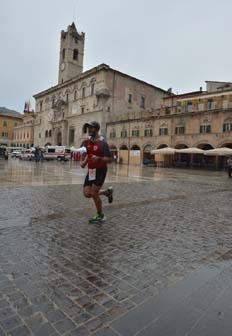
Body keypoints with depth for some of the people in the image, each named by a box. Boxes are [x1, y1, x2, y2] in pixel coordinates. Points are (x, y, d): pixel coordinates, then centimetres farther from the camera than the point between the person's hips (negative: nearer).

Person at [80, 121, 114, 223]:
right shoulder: (87, 142, 6)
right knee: (87, 193, 3)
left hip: (100, 170, -7)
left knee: (94, 194, -8)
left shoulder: (102, 143, -15)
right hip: (90, 170, 7)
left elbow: (109, 160, -17)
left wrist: (99, 158, -34)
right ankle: (107, 192, 28)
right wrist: (84, 162, 3)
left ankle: (100, 216, 16)